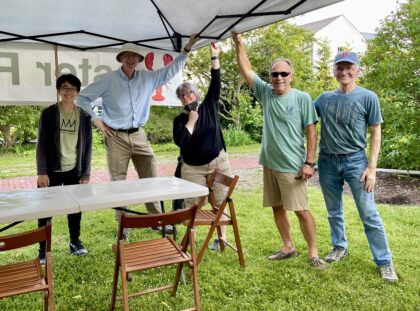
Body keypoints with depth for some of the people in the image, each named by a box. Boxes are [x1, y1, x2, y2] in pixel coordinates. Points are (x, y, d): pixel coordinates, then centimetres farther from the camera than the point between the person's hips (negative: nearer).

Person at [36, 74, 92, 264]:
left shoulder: (84, 116, 3)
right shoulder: (49, 113, -3)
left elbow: (87, 146, 4)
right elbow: (41, 143, -4)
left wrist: (86, 174, 0)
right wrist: (41, 172, -11)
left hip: (74, 170, 2)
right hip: (52, 170, -2)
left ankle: (75, 242, 29)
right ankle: (43, 249, 16)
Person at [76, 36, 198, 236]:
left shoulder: (148, 78, 6)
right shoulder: (108, 81, -5)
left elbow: (171, 70, 11)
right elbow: (82, 98, 1)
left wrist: (187, 49, 5)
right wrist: (95, 120, -6)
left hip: (138, 136, 4)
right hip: (116, 137, -3)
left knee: (151, 178, 4)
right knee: (118, 182, 2)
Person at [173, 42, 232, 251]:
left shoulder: (209, 106, 1)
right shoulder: (179, 120, 0)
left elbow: (216, 83, -9)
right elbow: (180, 141, -16)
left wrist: (214, 56, -14)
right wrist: (191, 120, -15)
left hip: (218, 163, 0)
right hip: (192, 168, 0)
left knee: (219, 202, 4)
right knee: (191, 204, 0)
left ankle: (221, 238, 16)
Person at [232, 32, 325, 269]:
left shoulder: (302, 98, -7)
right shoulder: (265, 93, 5)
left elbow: (311, 132, -8)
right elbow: (246, 70, 7)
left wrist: (309, 163, -12)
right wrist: (238, 43, 1)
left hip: (292, 166, -5)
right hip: (269, 163, 6)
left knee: (301, 210, -1)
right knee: (277, 207, 14)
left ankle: (313, 253, 15)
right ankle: (288, 248, 29)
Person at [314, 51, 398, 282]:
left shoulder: (368, 97, -4)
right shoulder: (325, 98, 5)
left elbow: (375, 134, -3)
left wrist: (372, 167, -9)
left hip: (355, 161, -3)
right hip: (327, 161, 4)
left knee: (369, 215, -2)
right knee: (334, 212, 15)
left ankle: (384, 262, 11)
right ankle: (339, 247, 35)